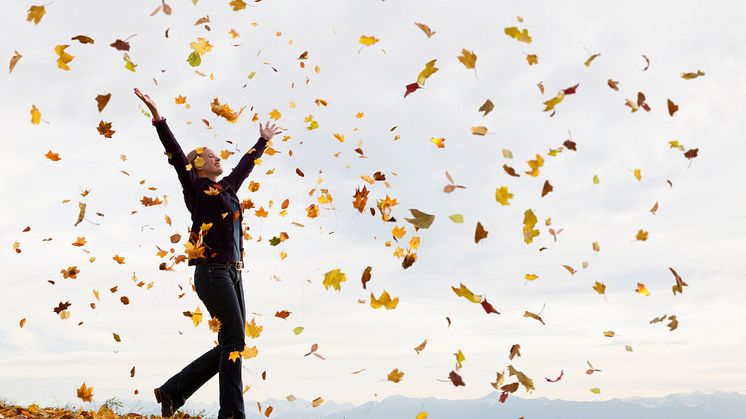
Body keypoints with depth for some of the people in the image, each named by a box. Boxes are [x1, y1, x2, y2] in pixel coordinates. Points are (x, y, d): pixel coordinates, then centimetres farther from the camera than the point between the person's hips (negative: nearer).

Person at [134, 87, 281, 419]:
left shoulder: (227, 187, 20)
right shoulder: (196, 187, 1)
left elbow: (245, 164, 35)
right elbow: (175, 154, -9)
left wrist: (263, 141, 47)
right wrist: (157, 116, -17)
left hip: (232, 273, 8)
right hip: (212, 272, -8)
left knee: (230, 345, 6)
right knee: (234, 340, -11)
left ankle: (172, 391, 16)